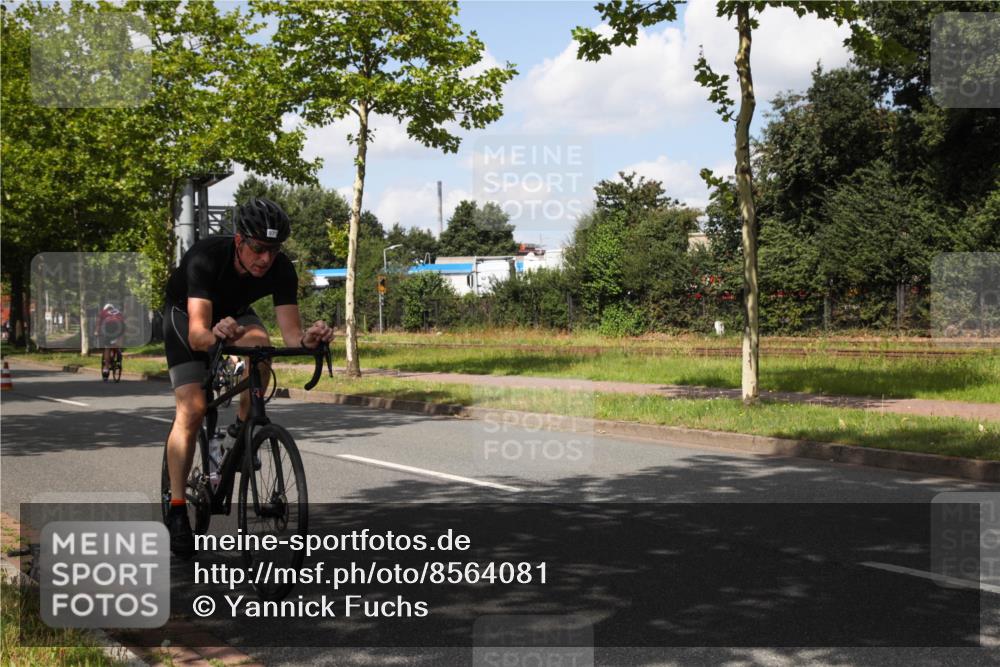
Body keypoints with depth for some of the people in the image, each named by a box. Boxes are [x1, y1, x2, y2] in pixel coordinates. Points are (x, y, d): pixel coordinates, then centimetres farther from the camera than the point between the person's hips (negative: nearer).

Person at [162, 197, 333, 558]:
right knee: (192, 409, -18)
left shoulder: (281, 269, -29)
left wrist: (309, 338, -55)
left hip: (235, 312, 3)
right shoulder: (206, 257, -38)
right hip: (185, 314, -3)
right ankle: (176, 508, -9)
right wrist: (214, 335, -69)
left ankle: (243, 428, -8)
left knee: (260, 345, -33)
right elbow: (197, 333, -46)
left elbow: (291, 333, -33)